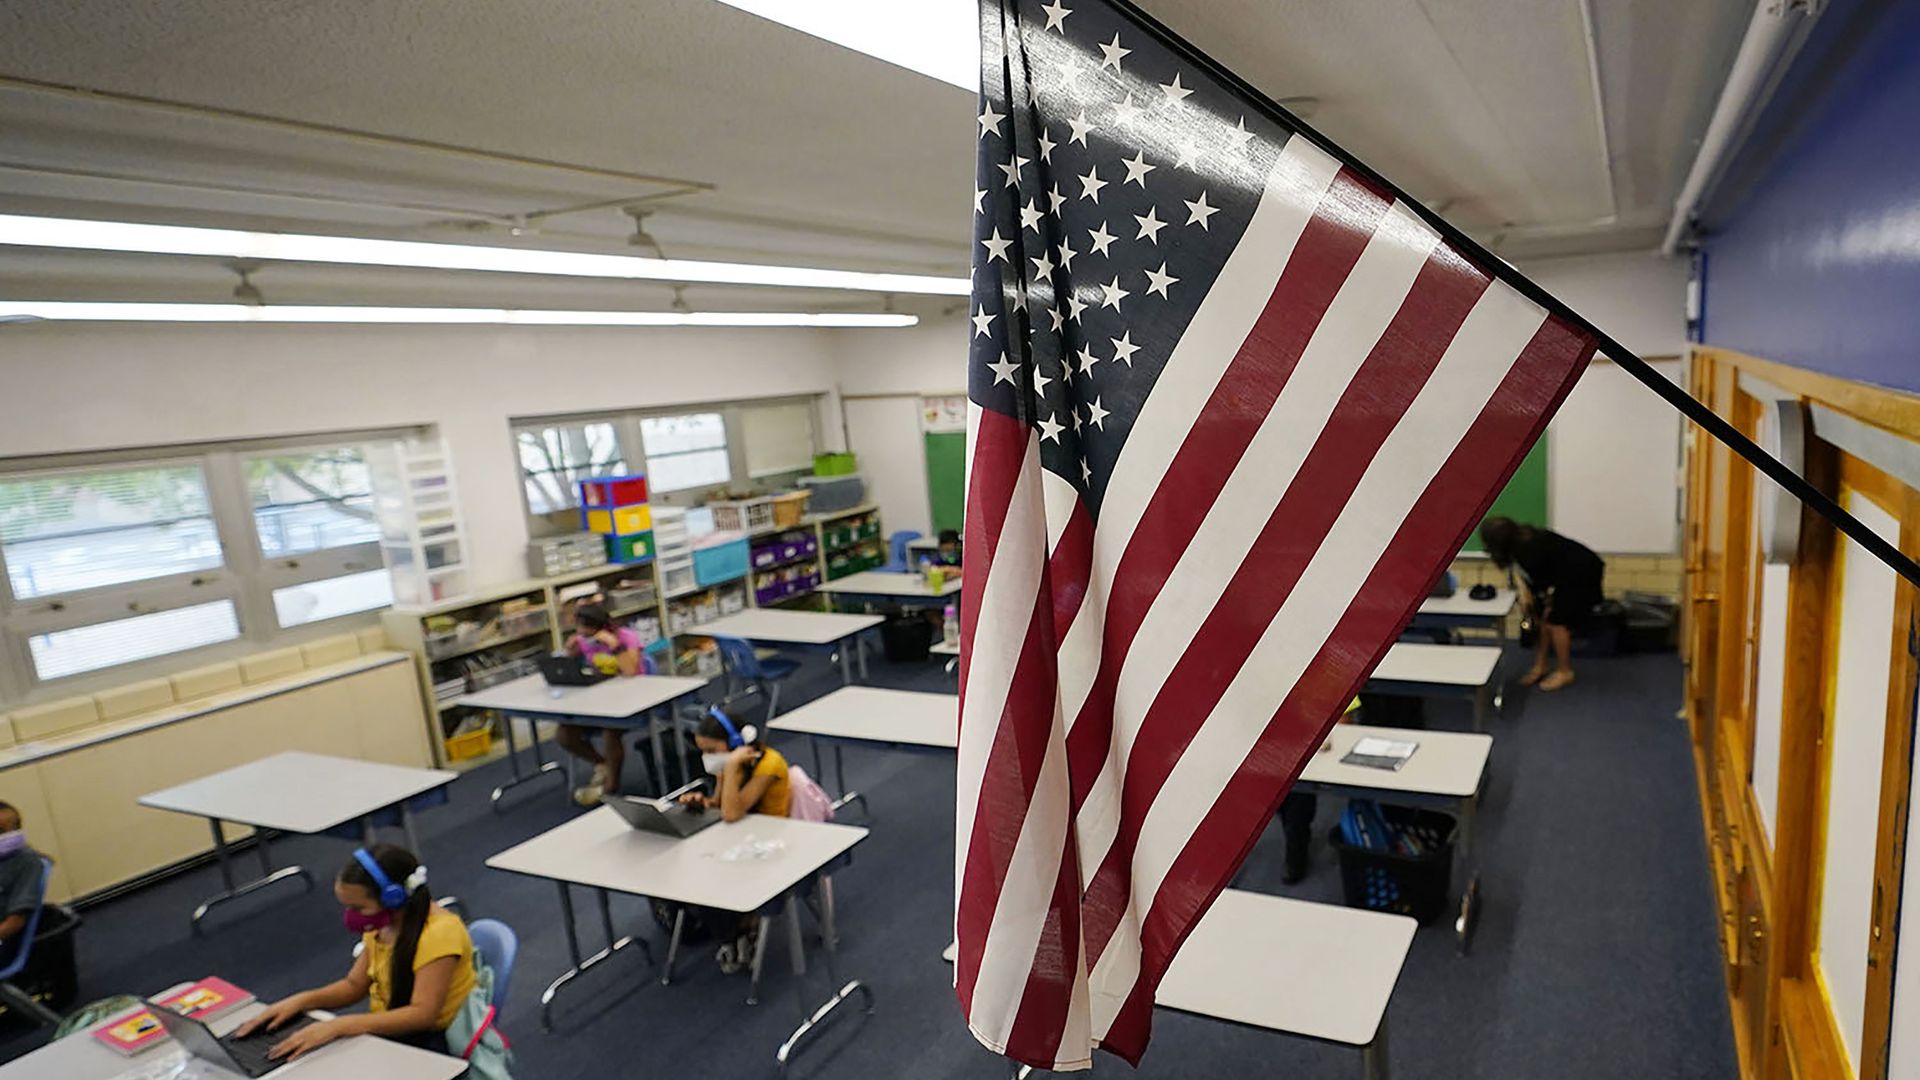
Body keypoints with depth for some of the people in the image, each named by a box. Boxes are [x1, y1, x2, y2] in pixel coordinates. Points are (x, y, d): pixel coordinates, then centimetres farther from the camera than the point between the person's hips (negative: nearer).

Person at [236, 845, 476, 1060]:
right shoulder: (382, 926, 4)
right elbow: (354, 986, 14)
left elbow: (422, 1015, -29)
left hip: (431, 1042, -8)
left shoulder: (439, 932, -24)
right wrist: (301, 1001, -4)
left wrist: (338, 1026, -33)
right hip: (387, 1031, 8)